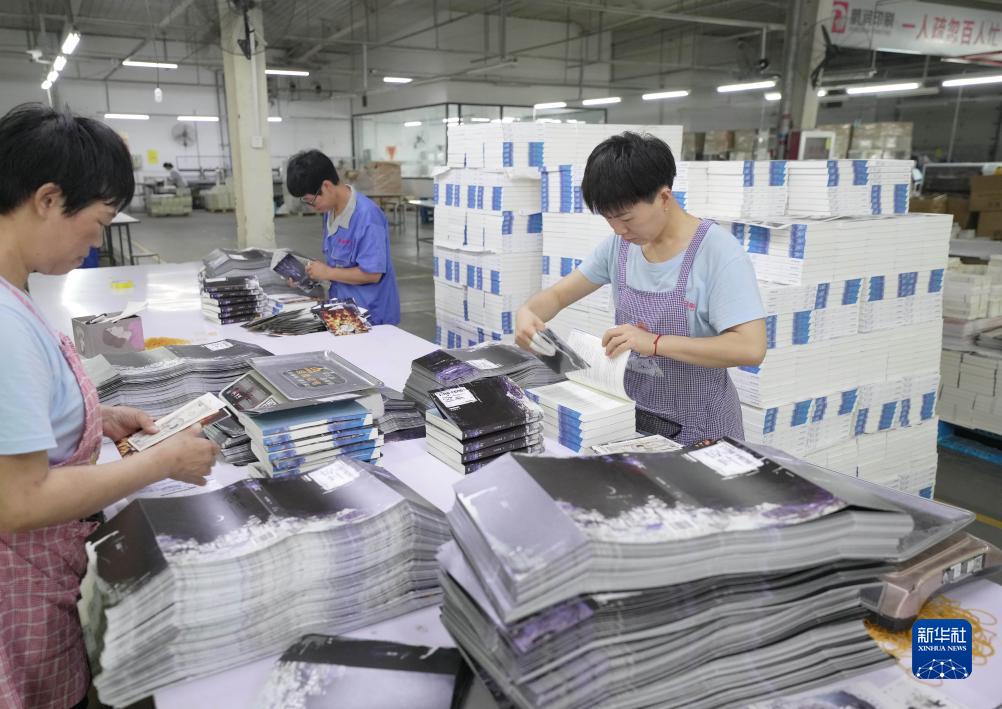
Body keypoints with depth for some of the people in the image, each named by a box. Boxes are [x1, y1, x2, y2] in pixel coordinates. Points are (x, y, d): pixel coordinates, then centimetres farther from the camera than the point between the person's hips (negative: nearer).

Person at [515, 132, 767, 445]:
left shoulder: (717, 250, -15)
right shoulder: (620, 245, 1)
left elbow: (751, 348, -23)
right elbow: (559, 294, 8)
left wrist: (655, 343, -30)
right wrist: (527, 312, -13)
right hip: (630, 416, 4)